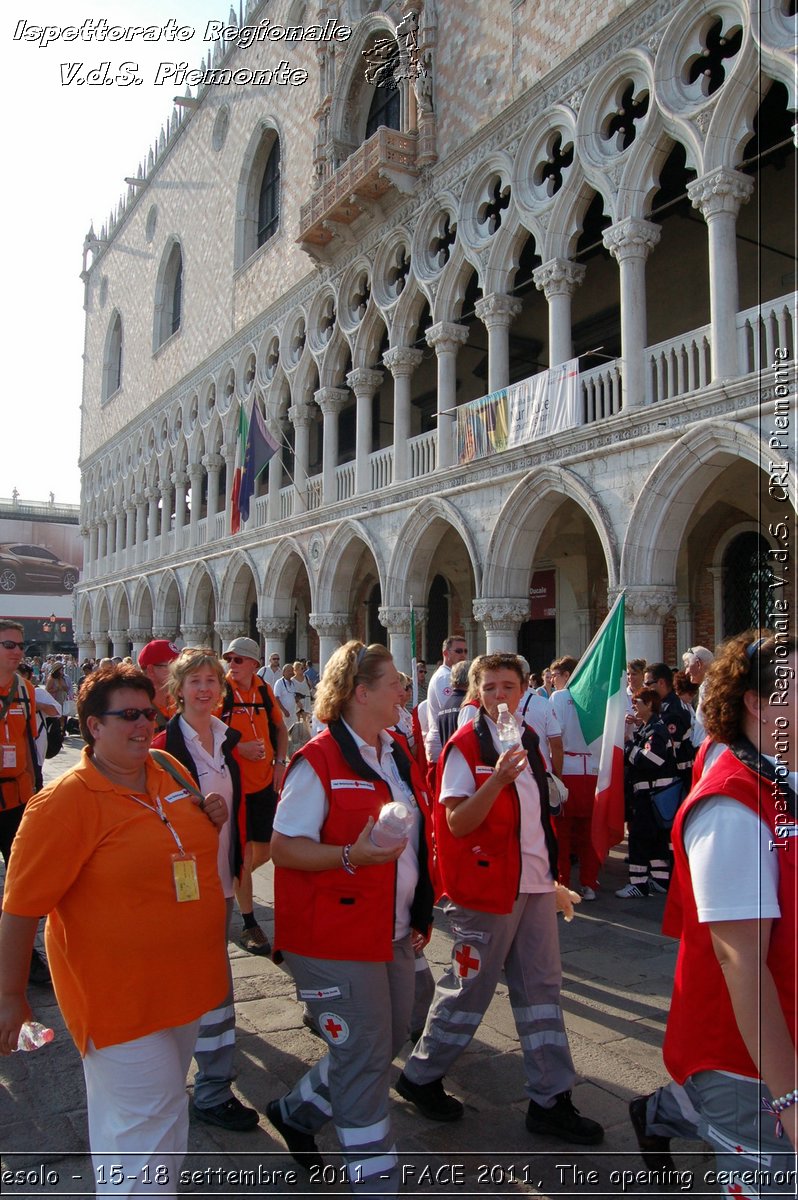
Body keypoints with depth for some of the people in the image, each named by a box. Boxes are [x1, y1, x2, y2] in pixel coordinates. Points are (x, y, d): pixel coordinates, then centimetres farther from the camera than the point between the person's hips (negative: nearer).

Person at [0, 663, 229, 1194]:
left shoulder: (171, 775, 1)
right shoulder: (64, 801, -19)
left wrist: (212, 818, -2)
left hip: (182, 984, 7)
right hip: (120, 995, -7)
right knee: (150, 1120, 2)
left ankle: (153, 1188, 46)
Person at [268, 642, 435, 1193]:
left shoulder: (397, 755, 8)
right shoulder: (318, 761, -17)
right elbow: (283, 847, -18)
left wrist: (421, 911, 12)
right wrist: (352, 855, -31)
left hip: (395, 935, 9)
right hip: (337, 939, -8)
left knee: (387, 1041, 19)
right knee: (364, 1057, 2)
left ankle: (295, 1112, 42)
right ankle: (376, 1180, 22)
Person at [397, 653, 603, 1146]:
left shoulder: (529, 740, 8)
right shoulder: (465, 745, -13)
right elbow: (457, 823, -19)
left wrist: (552, 876, 17)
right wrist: (498, 779, -32)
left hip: (535, 883, 7)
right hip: (488, 884, -6)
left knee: (542, 986, 11)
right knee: (472, 985, 6)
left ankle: (551, 1100, 24)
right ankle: (422, 1076, 27)